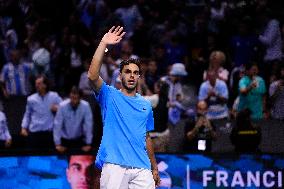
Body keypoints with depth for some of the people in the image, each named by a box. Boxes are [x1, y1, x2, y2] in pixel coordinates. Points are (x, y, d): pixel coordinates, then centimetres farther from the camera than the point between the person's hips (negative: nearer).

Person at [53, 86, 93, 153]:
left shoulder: (85, 106, -20)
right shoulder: (62, 106, -22)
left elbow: (88, 125, -16)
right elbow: (57, 125, -19)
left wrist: (88, 144, -14)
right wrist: (58, 144, -19)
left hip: (78, 139, 1)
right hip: (64, 140, -1)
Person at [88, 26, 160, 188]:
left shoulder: (146, 105, 18)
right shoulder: (110, 96, 6)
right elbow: (92, 76, -12)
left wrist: (155, 168, 21)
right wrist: (103, 44, -16)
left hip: (142, 169, 4)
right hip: (114, 167, -4)